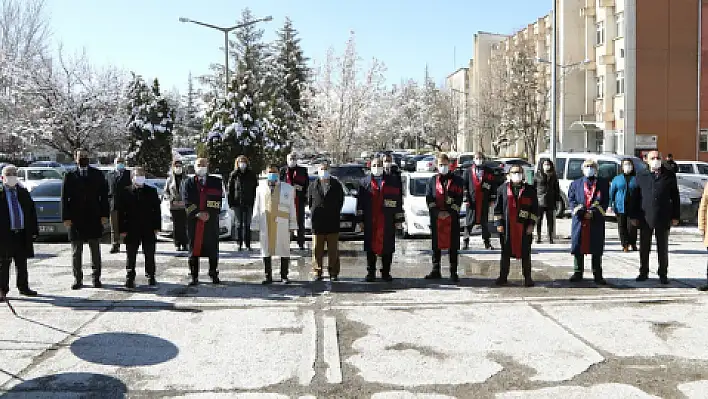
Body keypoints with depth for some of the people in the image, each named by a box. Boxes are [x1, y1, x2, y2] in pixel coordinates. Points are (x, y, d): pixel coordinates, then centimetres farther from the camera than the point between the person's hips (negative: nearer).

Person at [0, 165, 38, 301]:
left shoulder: (23, 192, 11)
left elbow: (32, 212, 14)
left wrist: (34, 229, 8)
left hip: (22, 234, 4)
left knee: (22, 263, 12)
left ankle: (23, 288, 22)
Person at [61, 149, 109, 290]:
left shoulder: (98, 175, 7)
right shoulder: (69, 176, 6)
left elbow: (104, 196, 4)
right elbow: (64, 198, 2)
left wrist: (104, 215, -4)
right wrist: (66, 217, -6)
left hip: (94, 219, 0)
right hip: (75, 219, 0)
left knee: (95, 251, 6)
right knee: (76, 252, 5)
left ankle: (96, 278, 13)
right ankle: (78, 279, 14)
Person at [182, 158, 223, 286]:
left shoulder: (216, 182, 9)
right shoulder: (188, 183, 10)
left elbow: (218, 201, 2)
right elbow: (187, 203, 0)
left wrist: (209, 213, -10)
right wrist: (198, 214, -12)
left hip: (211, 221, 0)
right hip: (193, 221, 0)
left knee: (212, 249, 4)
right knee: (194, 249, 2)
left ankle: (214, 274, 15)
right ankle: (194, 276, 8)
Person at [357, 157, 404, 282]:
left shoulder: (393, 181, 8)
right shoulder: (364, 182, 10)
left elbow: (399, 202, 7)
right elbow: (360, 202, 7)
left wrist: (399, 220, 3)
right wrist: (360, 220, 1)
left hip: (388, 222, 0)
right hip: (370, 222, 0)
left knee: (387, 249, 4)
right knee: (370, 248, 4)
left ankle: (386, 273, 14)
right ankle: (370, 273, 13)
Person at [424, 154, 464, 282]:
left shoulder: (457, 180, 6)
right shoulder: (433, 180, 11)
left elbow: (459, 199, 0)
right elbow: (429, 199, 5)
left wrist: (450, 212, -11)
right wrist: (437, 212, -8)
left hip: (452, 218, -2)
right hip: (436, 218, 2)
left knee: (453, 246, 0)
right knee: (436, 245, 6)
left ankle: (453, 273, 5)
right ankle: (435, 271, 15)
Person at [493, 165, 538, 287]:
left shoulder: (530, 190, 5)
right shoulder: (502, 189, 6)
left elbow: (535, 208, 6)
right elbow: (497, 207, 6)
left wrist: (531, 224, -2)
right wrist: (499, 224, -1)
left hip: (524, 227, 0)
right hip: (507, 227, 0)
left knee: (525, 254, 4)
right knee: (506, 253, 6)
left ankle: (527, 278, 13)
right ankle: (503, 277, 15)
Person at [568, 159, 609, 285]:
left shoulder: (603, 183, 10)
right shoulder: (575, 183, 13)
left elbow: (605, 201, 2)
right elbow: (571, 199, 5)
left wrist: (595, 212, -12)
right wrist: (578, 210, -12)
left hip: (597, 221, -1)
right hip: (579, 220, 1)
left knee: (597, 249, 2)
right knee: (578, 248, 3)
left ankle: (598, 275, 8)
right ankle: (578, 273, 13)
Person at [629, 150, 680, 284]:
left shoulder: (669, 176, 4)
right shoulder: (641, 176, 6)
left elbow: (675, 197, 5)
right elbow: (635, 197, 6)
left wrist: (675, 216, 0)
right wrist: (633, 216, 1)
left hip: (663, 218, -1)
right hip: (645, 218, 1)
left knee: (663, 248, 8)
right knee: (644, 248, 8)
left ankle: (663, 274, 17)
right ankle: (643, 273, 19)